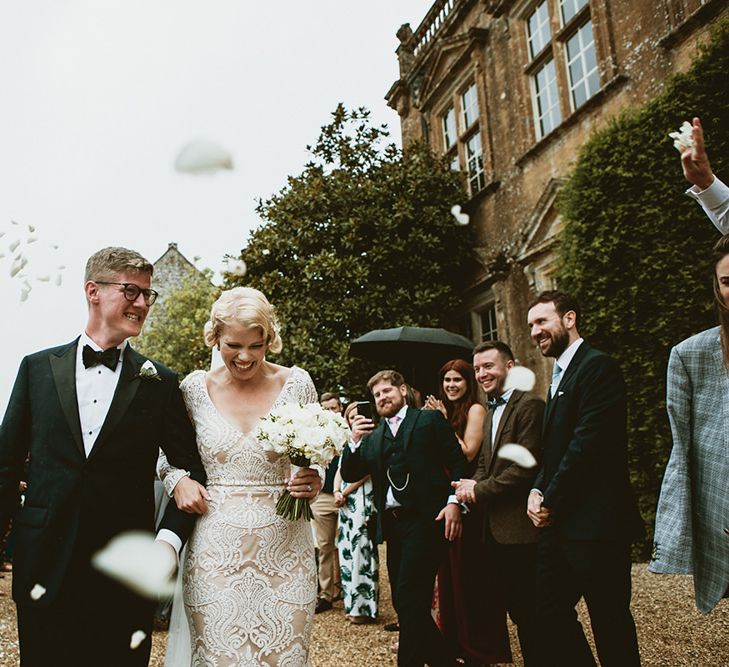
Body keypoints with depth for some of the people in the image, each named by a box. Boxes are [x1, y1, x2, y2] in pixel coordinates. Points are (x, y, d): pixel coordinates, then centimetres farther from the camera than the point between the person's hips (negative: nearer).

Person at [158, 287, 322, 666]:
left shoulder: (296, 383, -2)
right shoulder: (195, 387, -1)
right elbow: (168, 456, 12)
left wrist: (313, 483, -12)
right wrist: (178, 480, -9)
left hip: (284, 549, 0)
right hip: (215, 550, 0)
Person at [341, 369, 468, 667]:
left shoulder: (430, 419, 5)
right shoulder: (373, 437, 18)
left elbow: (458, 462, 0)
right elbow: (349, 475, 11)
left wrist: (454, 501, -14)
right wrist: (354, 441, -5)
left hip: (425, 519, -6)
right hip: (392, 524, 6)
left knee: (409, 597, -12)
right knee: (403, 602, 11)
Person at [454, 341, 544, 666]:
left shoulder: (529, 405, -12)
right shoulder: (491, 412, 17)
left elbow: (526, 467, -19)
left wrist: (480, 490, -13)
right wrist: (470, 489, -4)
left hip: (520, 528, -9)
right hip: (495, 527, 9)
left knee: (529, 611, 1)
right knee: (512, 605, 15)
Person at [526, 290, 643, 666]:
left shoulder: (597, 366, -12)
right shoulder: (559, 378, 18)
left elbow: (588, 443, -20)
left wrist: (550, 502, -13)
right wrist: (537, 491, 1)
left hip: (595, 523, -9)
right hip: (559, 523, 9)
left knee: (610, 624, 5)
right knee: (549, 613, 13)